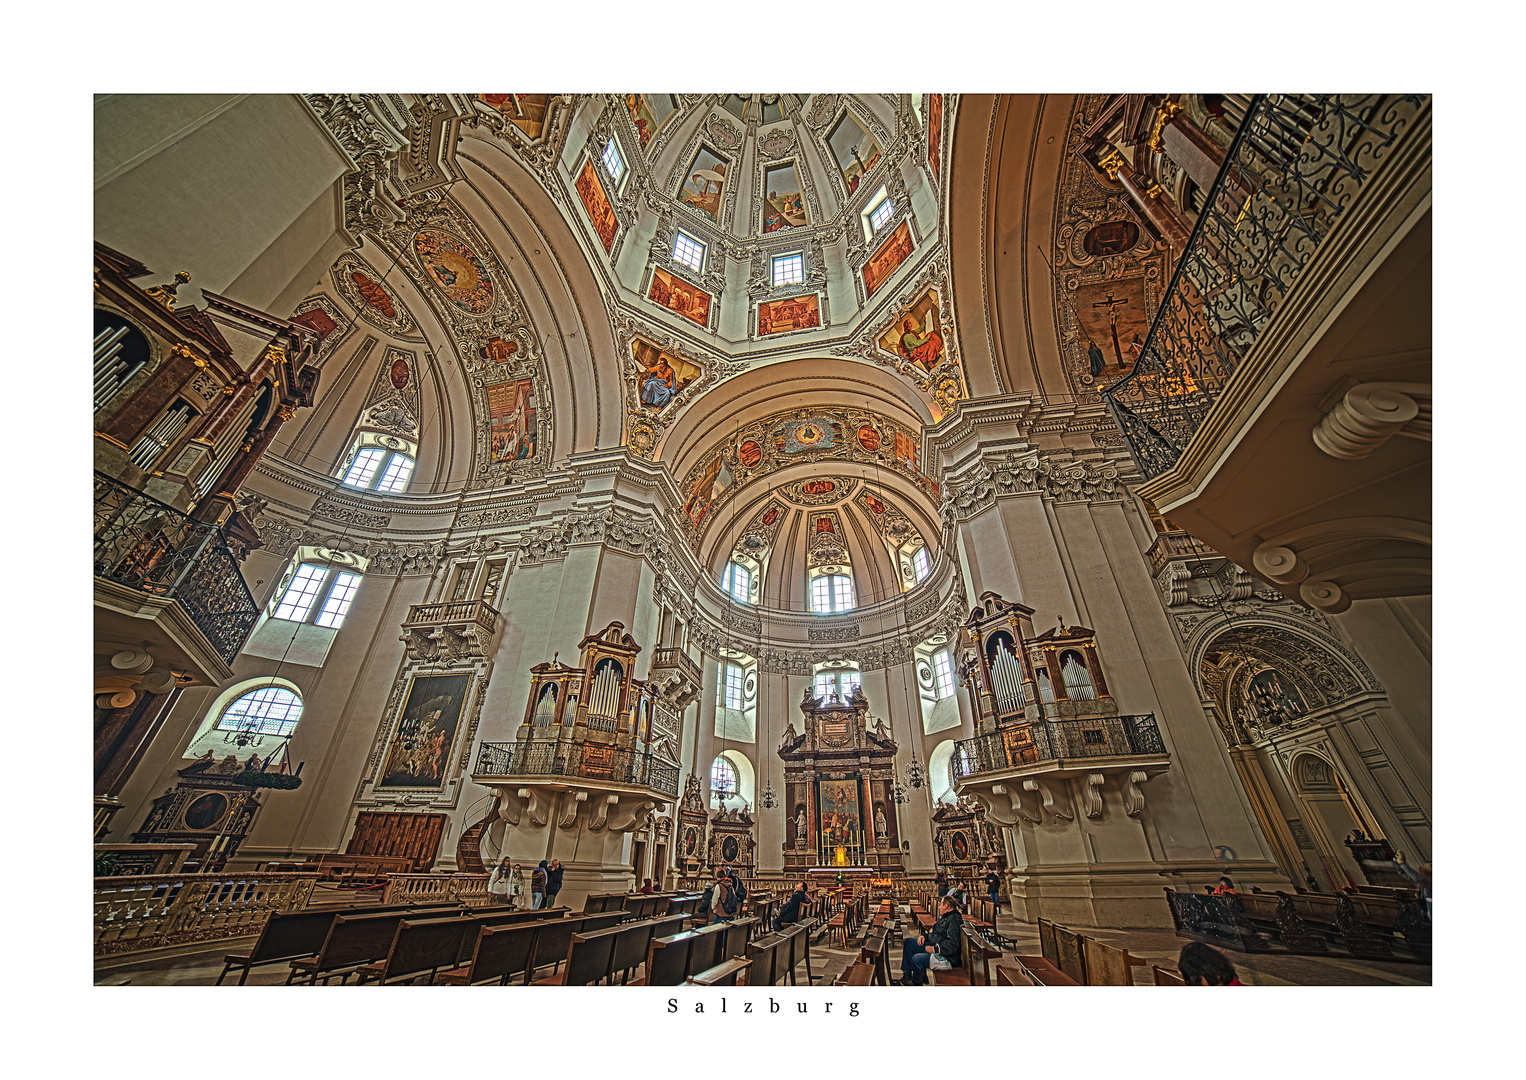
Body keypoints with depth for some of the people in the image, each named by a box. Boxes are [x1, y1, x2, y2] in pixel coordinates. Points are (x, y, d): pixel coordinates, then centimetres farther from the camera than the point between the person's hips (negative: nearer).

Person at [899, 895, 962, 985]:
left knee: (916, 959, -27)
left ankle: (916, 982, 4)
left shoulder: (954, 920, -22)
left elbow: (953, 945, -30)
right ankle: (907, 973, 16)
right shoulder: (945, 917, 13)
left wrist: (935, 949, -27)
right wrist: (924, 936, 6)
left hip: (946, 957, -11)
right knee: (908, 942, 9)